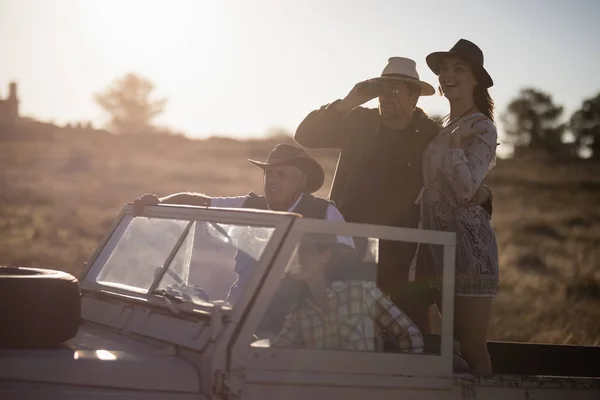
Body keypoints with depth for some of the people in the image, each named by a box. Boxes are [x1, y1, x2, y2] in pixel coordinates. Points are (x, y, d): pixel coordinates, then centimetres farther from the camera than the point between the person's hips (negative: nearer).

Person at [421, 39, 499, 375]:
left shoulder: (482, 129, -9)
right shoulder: (445, 128, 16)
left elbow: (466, 190, -18)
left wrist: (455, 144, -27)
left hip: (468, 245, -8)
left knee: (472, 348, -7)